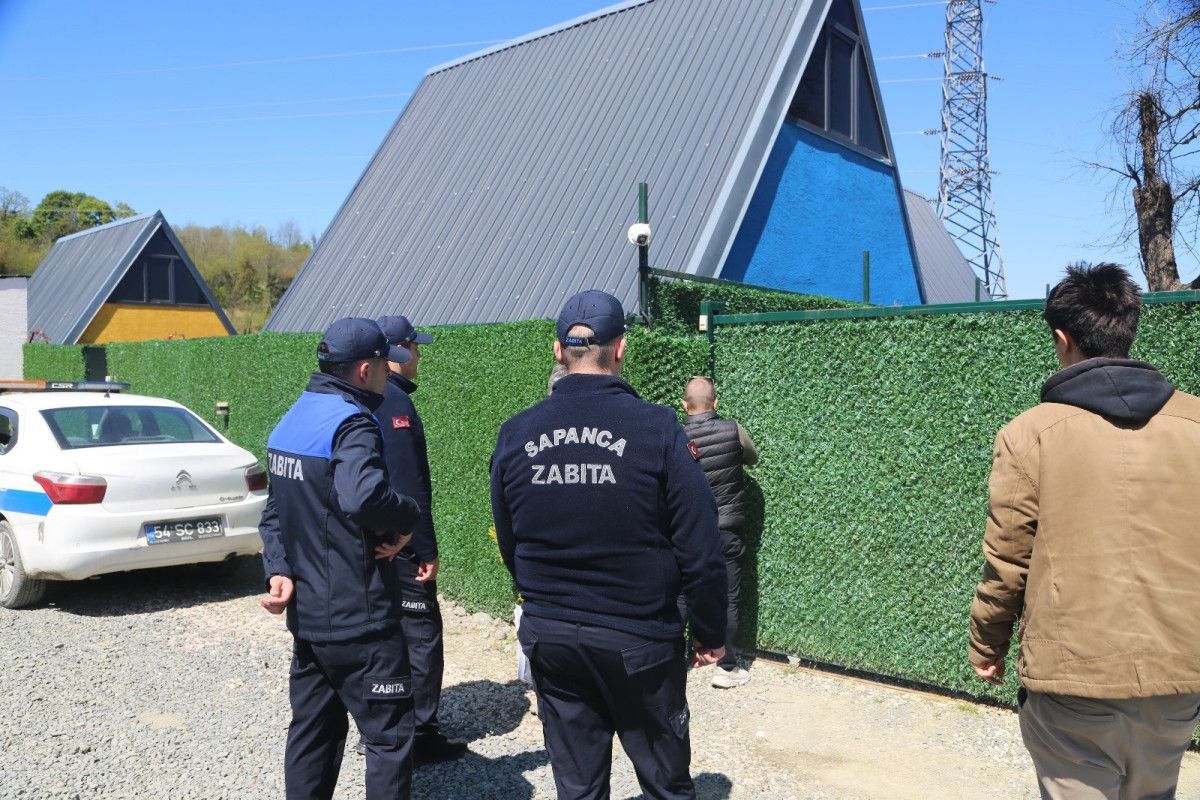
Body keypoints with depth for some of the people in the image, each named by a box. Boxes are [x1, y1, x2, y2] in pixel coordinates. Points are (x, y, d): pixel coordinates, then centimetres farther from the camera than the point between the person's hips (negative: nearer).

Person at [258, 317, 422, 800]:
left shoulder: (292, 421, 10)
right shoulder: (352, 424, -18)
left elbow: (275, 511, 13)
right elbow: (362, 498, -37)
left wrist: (279, 569, 2)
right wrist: (409, 515, -19)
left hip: (306, 613, 9)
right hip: (358, 619, -9)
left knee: (312, 732, 20)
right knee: (390, 735, 3)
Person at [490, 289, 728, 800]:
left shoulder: (515, 434, -4)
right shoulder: (656, 429, -14)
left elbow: (508, 546, 7)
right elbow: (700, 551, -11)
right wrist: (711, 633, 3)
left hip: (547, 638, 3)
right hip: (638, 641, -3)